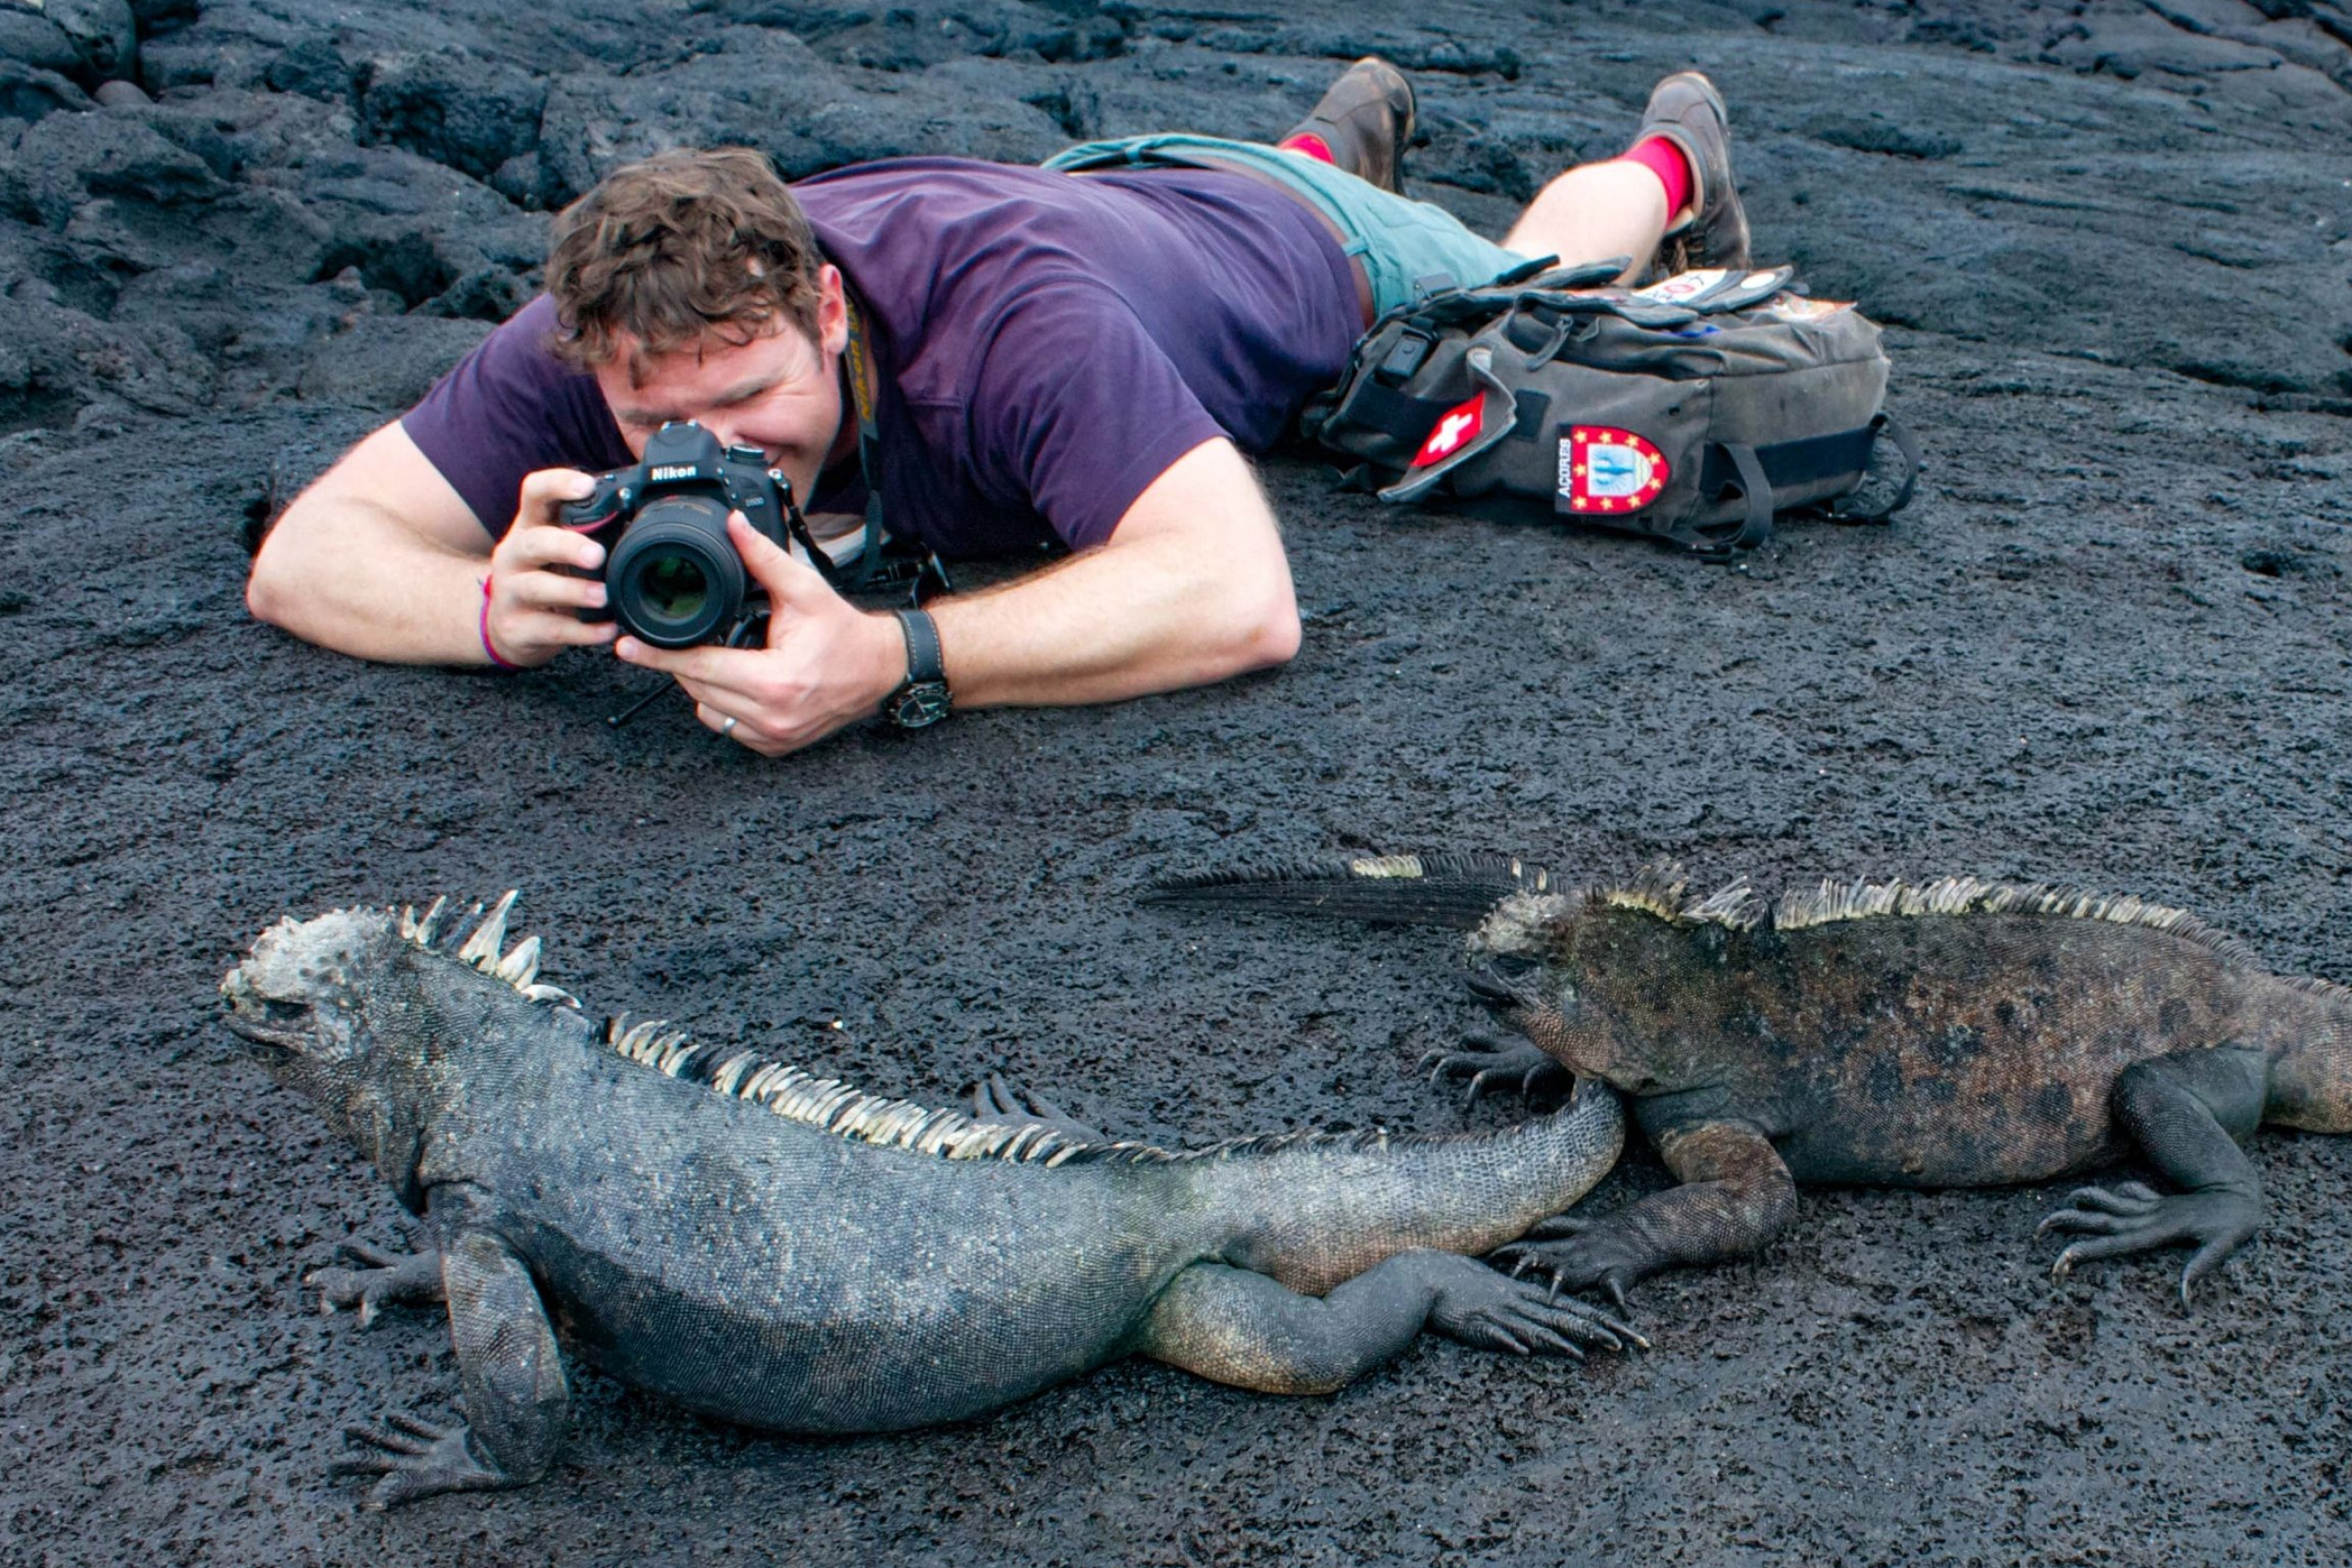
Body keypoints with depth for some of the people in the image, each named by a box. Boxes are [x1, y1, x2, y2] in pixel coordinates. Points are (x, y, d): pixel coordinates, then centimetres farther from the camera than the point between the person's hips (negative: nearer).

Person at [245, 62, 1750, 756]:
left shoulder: (1002, 309, -52)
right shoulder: (606, 336, -38)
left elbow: (1244, 599, -61)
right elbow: (302, 554, -35)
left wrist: (890, 660, -70)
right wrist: (499, 608, -57)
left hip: (1302, 246, -4)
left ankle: (1666, 159, 60)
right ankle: (1346, 131, 68)